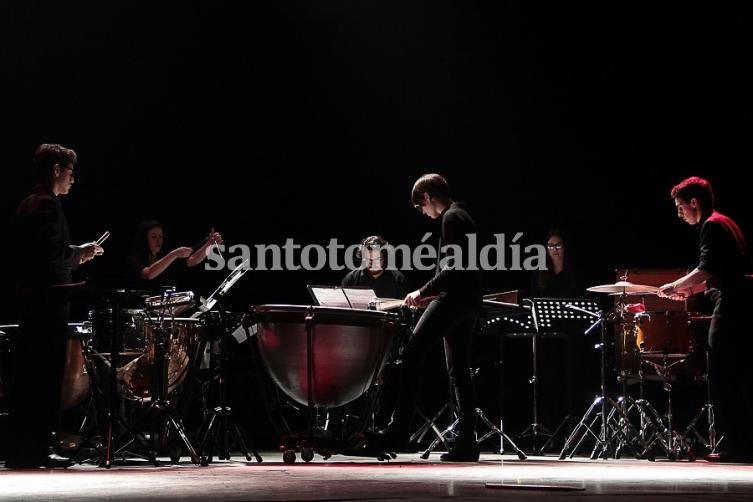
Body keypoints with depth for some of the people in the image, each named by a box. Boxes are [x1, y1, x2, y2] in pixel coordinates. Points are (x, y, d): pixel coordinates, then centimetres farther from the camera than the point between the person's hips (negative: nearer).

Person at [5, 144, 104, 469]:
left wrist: (74, 255, 16)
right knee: (46, 377, -6)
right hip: (48, 300, -10)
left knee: (27, 375, 11)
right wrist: (80, 253, -7)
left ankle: (19, 448, 14)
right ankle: (35, 450, -5)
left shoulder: (26, 205, 17)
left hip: (29, 299, 10)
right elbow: (52, 253, -23)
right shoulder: (48, 205, -13)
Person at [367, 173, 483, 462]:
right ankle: (466, 443, 5)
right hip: (467, 302, 10)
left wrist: (422, 292, -12)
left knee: (411, 355, -13)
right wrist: (432, 294, 19)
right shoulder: (461, 216, 21)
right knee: (459, 372, 8)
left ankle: (398, 431, -17)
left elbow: (452, 270, -19)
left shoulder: (451, 219, -9)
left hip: (453, 298, -10)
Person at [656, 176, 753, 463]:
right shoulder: (726, 223, 21)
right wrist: (690, 289, 20)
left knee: (723, 382, -8)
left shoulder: (712, 225, -9)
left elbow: (705, 270, -18)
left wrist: (674, 286, -7)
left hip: (729, 309, -10)